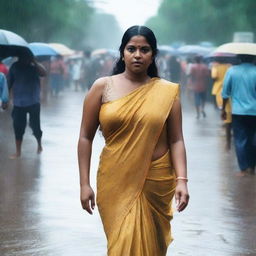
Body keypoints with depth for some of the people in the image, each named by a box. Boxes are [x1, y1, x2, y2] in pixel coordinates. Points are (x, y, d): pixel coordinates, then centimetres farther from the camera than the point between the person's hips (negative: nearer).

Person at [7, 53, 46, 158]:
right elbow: (9, 82, 4)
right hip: (18, 103, 2)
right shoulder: (15, 66, 1)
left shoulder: (34, 66, -5)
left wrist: (34, 62, -29)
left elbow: (43, 73, -24)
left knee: (35, 125, 2)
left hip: (33, 102, -2)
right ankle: (18, 152, 12)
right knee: (18, 127, 2)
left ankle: (39, 144, 30)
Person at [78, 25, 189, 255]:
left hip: (156, 182, 1)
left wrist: (181, 180, -12)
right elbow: (86, 137, 0)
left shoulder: (167, 91, 0)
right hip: (115, 182, -1)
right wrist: (84, 183, -3)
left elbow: (176, 140, -1)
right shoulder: (102, 87, -1)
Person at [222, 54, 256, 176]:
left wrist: (223, 109, 11)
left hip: (238, 111, 0)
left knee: (240, 140, 4)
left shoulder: (232, 71, -3)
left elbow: (225, 93, 1)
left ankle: (243, 169, 0)